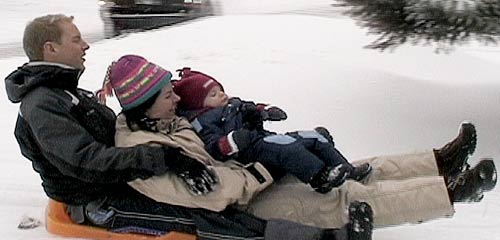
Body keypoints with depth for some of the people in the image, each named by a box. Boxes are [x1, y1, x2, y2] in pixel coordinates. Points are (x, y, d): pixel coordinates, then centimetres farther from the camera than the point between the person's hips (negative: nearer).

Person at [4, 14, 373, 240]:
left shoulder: (68, 91, 14)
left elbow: (117, 133, 16)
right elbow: (89, 161, -31)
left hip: (120, 179, 10)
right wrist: (166, 158, -36)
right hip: (99, 203, -10)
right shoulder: (42, 106, -19)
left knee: (212, 199, -4)